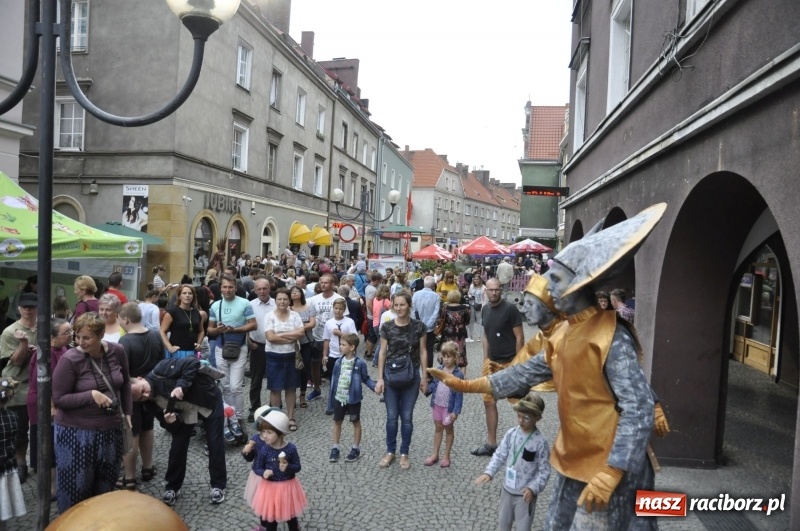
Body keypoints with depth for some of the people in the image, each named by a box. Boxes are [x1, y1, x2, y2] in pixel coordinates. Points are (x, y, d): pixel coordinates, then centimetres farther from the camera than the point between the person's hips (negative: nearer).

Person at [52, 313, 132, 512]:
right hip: (76, 431, -4)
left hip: (110, 428, 4)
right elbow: (58, 399, -13)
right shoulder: (69, 360, -18)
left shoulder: (117, 351, -5)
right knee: (76, 485, 7)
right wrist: (91, 395, -24)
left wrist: (127, 412, 10)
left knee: (106, 483, 18)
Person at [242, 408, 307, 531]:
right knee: (270, 515, 17)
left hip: (288, 486, 0)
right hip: (269, 487, 0)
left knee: (290, 513, 21)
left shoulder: (291, 448, -17)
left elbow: (297, 467, -7)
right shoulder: (265, 450, -15)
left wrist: (288, 467, -27)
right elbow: (257, 467, -7)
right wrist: (263, 472, -27)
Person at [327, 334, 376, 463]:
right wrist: (331, 396, 6)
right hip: (339, 398, 4)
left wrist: (375, 387, -19)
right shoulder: (338, 362, -2)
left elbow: (366, 379, -3)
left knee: (356, 422, 11)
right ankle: (335, 448, 27)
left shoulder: (360, 363, -14)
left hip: (353, 399, -4)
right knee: (337, 422, 13)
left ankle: (356, 448, 25)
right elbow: (334, 379, 5)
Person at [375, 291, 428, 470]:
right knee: (391, 416, 8)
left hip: (411, 375, 0)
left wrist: (424, 377, -1)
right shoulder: (387, 327, -4)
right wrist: (380, 378, -4)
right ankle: (390, 452, 25)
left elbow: (423, 352, 1)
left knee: (407, 416, 7)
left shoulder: (418, 327, -5)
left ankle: (404, 454, 22)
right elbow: (382, 352, 0)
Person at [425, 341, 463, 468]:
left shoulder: (458, 374, -16)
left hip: (449, 407, -5)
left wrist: (456, 411, -18)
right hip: (437, 404, 5)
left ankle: (446, 456, 24)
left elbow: (459, 395, -15)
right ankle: (435, 454, 26)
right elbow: (434, 384, 9)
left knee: (448, 429, 12)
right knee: (438, 428, 16)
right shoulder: (439, 369, 0)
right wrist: (427, 388, -12)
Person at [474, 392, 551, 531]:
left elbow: (544, 471, -14)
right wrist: (489, 472, -11)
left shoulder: (540, 442, -18)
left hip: (525, 493, -4)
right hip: (507, 489, 4)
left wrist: (533, 488, -24)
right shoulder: (511, 433, -6)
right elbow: (500, 455, 0)